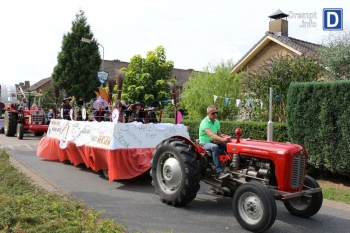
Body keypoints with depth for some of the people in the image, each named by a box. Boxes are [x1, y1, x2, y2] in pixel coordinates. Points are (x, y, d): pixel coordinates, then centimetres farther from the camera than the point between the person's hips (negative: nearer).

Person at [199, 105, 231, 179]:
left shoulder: (216, 122, 5)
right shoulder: (205, 122, -20)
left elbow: (219, 134, 10)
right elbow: (211, 135, -36)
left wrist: (221, 139, -15)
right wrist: (223, 139, -50)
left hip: (214, 141, 7)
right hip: (205, 142, -7)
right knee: (215, 147, -38)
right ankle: (220, 172, -42)